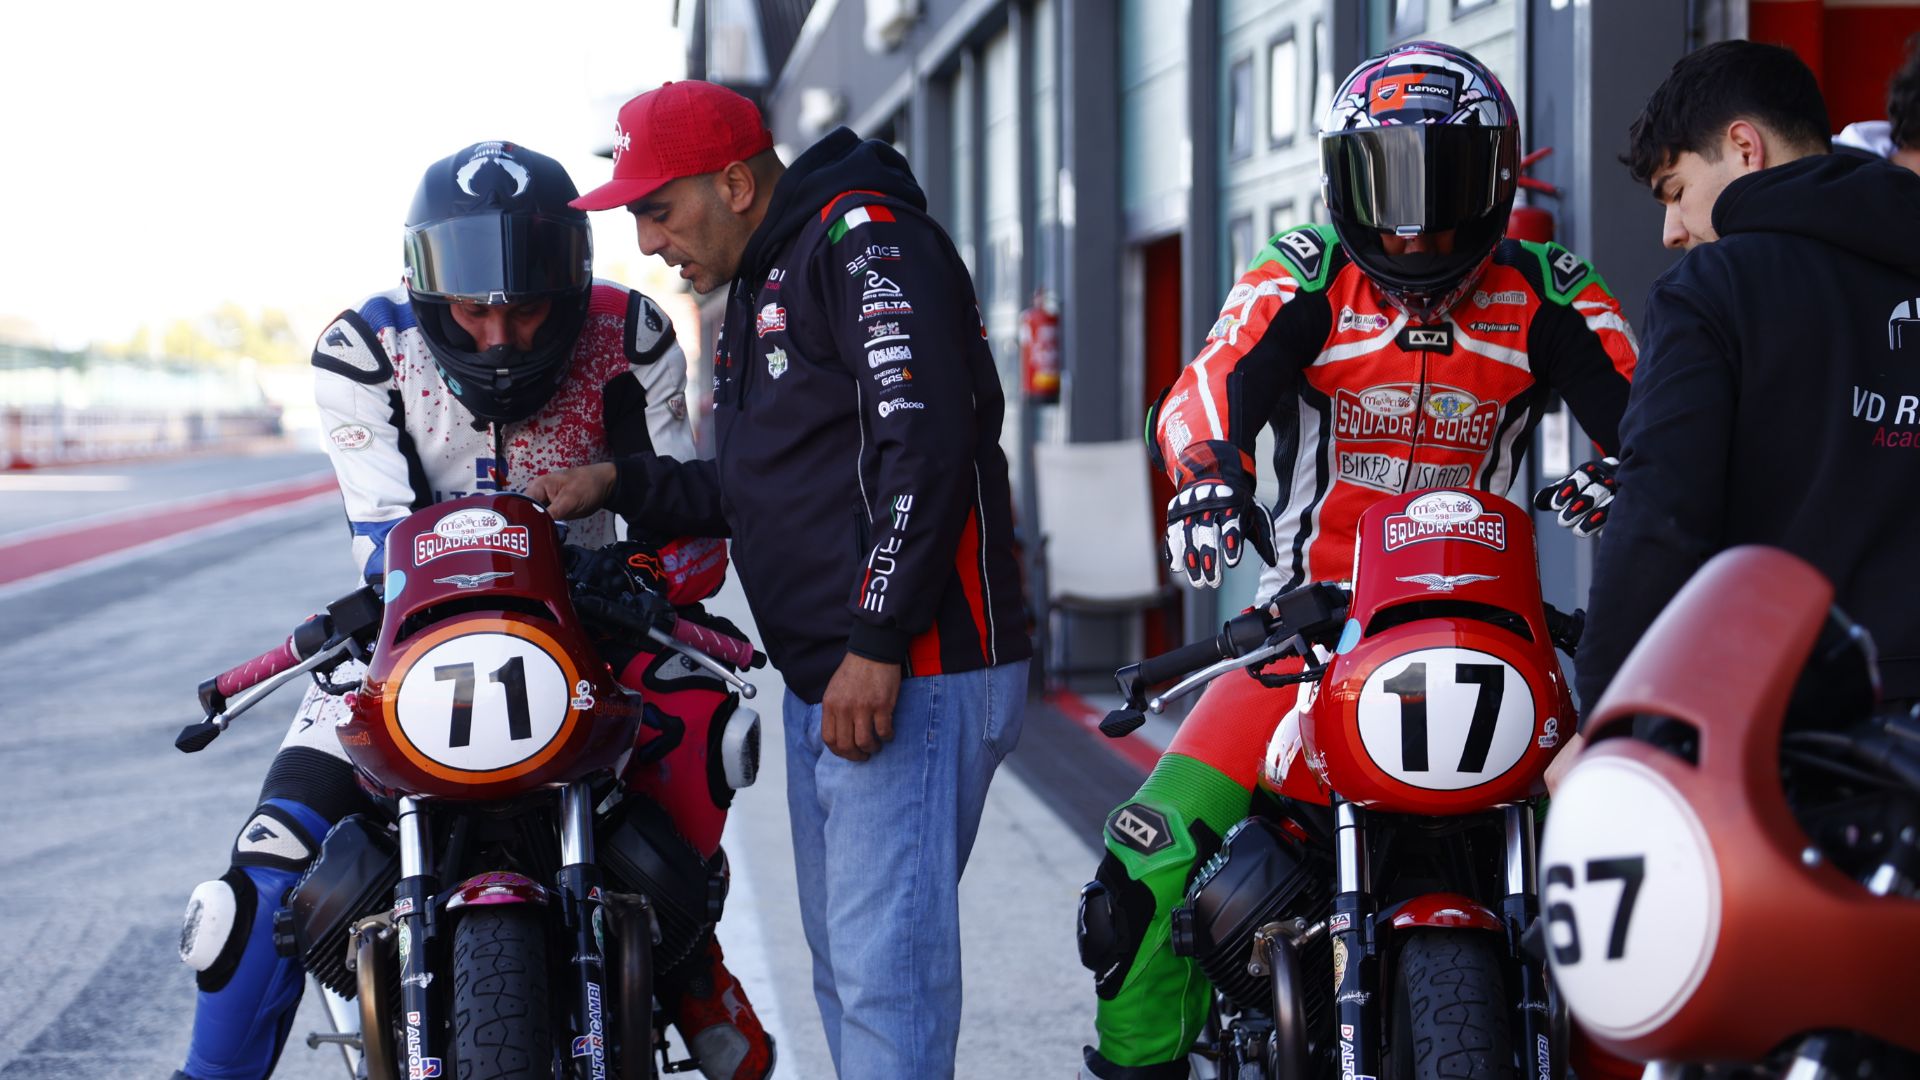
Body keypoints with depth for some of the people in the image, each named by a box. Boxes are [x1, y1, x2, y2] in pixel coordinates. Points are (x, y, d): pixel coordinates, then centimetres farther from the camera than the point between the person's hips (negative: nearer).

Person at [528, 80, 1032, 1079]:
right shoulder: (759, 290, 22)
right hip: (821, 684, 11)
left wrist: (877, 643, -24)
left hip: (909, 674, -11)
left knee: (883, 967, -12)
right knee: (840, 963, 14)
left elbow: (926, 446, -22)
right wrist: (621, 485, 16)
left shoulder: (863, 240, -10)